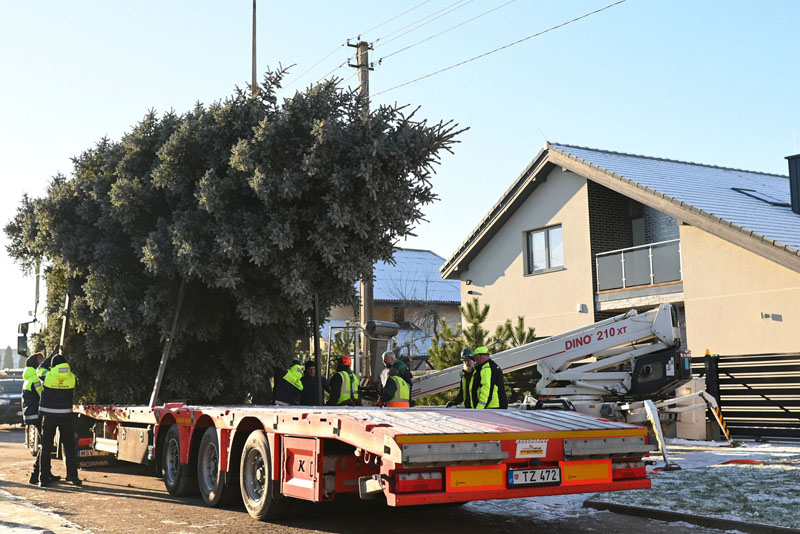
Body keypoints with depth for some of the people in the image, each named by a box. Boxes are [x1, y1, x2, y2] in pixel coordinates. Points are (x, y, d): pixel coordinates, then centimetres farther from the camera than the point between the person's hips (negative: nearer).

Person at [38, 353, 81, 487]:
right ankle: (72, 475, 2)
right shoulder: (71, 377, -4)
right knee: (69, 446, 9)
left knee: (46, 447, 6)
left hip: (48, 415, -1)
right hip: (66, 415, 1)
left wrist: (52, 356, 22)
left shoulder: (47, 376, -8)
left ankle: (43, 478, 5)